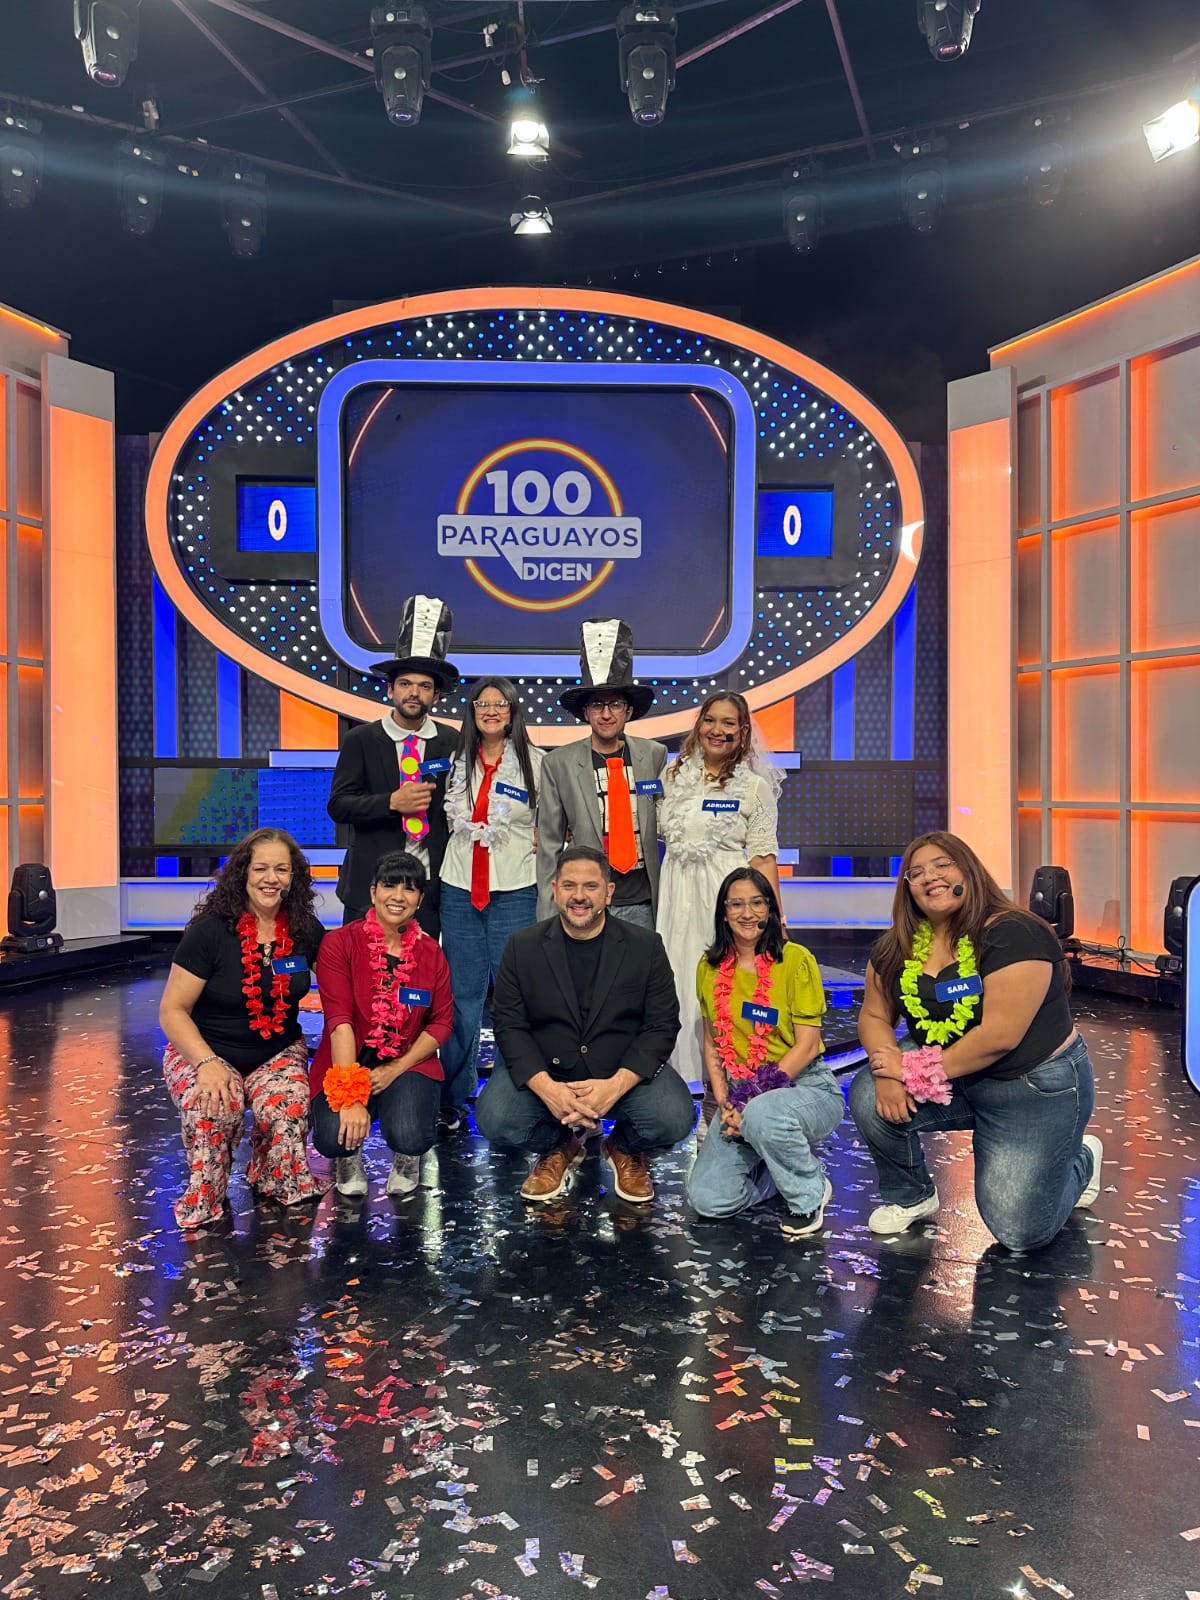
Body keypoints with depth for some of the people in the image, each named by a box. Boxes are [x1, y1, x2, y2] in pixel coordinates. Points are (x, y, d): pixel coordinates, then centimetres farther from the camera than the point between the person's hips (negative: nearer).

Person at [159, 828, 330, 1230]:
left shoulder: (306, 931, -3)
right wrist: (208, 1064, -27)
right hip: (204, 1051, -2)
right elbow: (172, 1011, -12)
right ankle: (204, 1195, -3)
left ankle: (278, 1183, 4)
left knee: (288, 1108, -29)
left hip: (278, 1053, 3)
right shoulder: (210, 930, -14)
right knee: (213, 1108, -34)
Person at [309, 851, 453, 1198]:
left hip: (408, 1065, 2)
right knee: (333, 1138, -29)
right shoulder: (340, 943, -8)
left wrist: (396, 1069, -12)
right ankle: (350, 1156, 13)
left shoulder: (431, 952, 3)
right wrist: (350, 1099, -25)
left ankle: (406, 1158, 14)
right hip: (348, 1066, -1)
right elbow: (339, 1020, -16)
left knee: (411, 1137, -28)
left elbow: (442, 1022, 3)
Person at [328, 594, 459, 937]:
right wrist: (392, 802, -17)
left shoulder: (452, 743, 6)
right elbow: (338, 805, -3)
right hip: (370, 886, -1)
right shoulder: (360, 740, 3)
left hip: (431, 887, 1)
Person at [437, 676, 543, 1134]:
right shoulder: (458, 760, 10)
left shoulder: (533, 761, 1)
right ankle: (453, 1100, 15)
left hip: (514, 888, -2)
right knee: (461, 994, 7)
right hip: (460, 887, 3)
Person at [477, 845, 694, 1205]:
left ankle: (625, 1149, 11)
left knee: (674, 1118, -27)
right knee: (494, 1120, -26)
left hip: (624, 1073, 0)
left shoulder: (646, 946, -1)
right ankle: (558, 1149, 10)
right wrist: (546, 1088, -21)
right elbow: (508, 1024, -4)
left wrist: (615, 1085, -21)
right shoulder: (522, 946, 1)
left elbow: (662, 1025, -5)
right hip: (542, 1073, 1)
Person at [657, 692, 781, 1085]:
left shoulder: (755, 786, 1)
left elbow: (763, 858, -2)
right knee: (677, 986, 4)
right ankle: (681, 1082, 15)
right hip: (676, 895, 4)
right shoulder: (674, 776, 11)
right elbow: (657, 833, 20)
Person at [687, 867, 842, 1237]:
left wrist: (752, 1101, -17)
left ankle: (809, 1193, -7)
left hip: (804, 1086, -4)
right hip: (741, 1096, 4)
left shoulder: (795, 959, -8)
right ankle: (784, 1167, 15)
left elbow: (808, 1046, -11)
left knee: (762, 1115, -40)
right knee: (708, 1198, -16)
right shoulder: (710, 968, 7)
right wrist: (724, 1102, -4)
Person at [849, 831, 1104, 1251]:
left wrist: (919, 1071, -23)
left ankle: (1080, 1160, 26)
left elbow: (999, 1036, -28)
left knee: (1020, 1232, -6)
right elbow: (875, 1016, 1)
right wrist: (888, 1070, -20)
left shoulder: (1013, 935, -23)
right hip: (958, 1084, 6)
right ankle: (909, 1197, 8)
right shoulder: (896, 948, -1)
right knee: (869, 1097, -19)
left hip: (1036, 1087, -5)